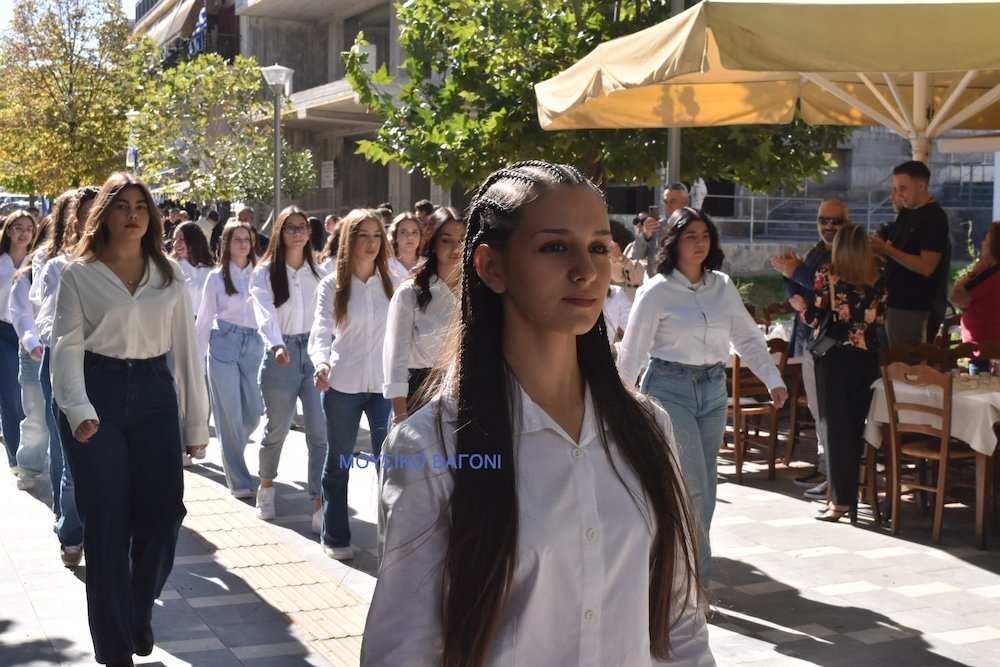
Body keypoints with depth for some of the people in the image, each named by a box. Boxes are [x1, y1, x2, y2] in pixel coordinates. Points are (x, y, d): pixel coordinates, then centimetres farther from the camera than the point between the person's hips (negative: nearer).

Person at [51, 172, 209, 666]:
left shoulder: (169, 276, 10)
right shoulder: (78, 274, 1)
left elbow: (185, 347, 9)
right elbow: (67, 345, -7)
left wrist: (196, 420, 7)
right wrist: (78, 410, -23)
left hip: (154, 394, 3)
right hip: (98, 394, -2)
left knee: (161, 513, 0)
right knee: (107, 524, 2)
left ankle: (139, 612, 29)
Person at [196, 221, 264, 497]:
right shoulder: (216, 277, 2)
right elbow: (205, 317, 5)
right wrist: (197, 355, 2)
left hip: (253, 344, 2)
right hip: (224, 343, -2)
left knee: (253, 412, 4)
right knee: (230, 415, -2)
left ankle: (231, 452, 36)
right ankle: (238, 480, 5)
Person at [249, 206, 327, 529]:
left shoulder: (319, 273, 9)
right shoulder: (265, 273, -2)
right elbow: (265, 313, -19)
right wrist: (276, 345, -37)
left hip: (314, 352, 2)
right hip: (281, 354, -2)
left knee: (321, 432, -8)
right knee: (277, 428, 13)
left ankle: (319, 505, -5)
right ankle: (266, 486, 39)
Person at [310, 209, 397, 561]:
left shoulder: (391, 281, 1)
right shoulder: (332, 284, -3)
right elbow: (321, 330, -15)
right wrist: (322, 362, -34)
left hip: (384, 384, 1)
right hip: (342, 386, 0)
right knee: (338, 462, 13)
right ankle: (335, 537, 26)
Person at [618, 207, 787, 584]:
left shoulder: (722, 287, 7)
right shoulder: (656, 291, -7)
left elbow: (748, 338, 10)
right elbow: (632, 350, -6)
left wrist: (773, 380, -1)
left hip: (713, 388, 5)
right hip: (670, 388, -5)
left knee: (704, 486, 8)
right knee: (692, 485, -9)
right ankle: (699, 575, 1)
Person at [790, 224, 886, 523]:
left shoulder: (827, 276, -8)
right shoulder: (876, 278, 2)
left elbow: (817, 318, -10)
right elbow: (880, 318, 7)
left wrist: (801, 305, 9)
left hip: (836, 357, -4)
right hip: (867, 357, 4)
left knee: (835, 426, 2)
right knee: (857, 426, 12)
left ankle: (841, 499, 1)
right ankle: (853, 491, 19)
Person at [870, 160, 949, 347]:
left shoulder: (934, 218, -13)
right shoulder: (906, 214, 14)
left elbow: (926, 267, -20)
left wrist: (887, 250, -22)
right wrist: (878, 246, 1)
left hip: (915, 309, -8)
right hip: (896, 302, 9)